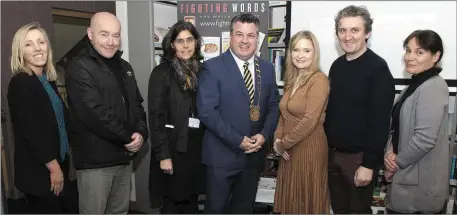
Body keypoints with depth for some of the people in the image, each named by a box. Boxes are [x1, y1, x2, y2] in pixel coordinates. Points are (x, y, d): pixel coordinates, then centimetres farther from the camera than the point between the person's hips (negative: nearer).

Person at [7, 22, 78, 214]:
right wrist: (54, 167, -16)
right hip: (38, 172, -7)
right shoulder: (20, 83, -14)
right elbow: (31, 131, -20)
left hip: (59, 166, 8)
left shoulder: (49, 81, 10)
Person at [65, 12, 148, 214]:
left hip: (124, 157, 7)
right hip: (95, 161, -7)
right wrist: (129, 137, -13)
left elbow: (137, 104, 14)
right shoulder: (79, 67, -11)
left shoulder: (124, 67, 14)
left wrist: (141, 132, -5)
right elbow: (95, 113, -21)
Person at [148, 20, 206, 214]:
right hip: (173, 147, -4)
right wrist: (163, 154, -14)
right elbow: (156, 116, -10)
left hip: (197, 146, 5)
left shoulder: (201, 71, 8)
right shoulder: (161, 73, -7)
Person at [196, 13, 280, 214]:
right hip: (222, 154, -4)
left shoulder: (267, 68, 6)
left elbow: (274, 106, 8)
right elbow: (206, 110, -16)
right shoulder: (212, 67, -10)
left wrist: (264, 134, -9)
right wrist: (237, 140, -18)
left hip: (254, 154, 5)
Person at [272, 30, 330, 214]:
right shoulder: (292, 79, 10)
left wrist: (283, 144, -11)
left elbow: (309, 121, -21)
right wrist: (277, 139, -4)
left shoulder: (319, 80, -15)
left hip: (309, 149, -7)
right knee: (290, 200, 17)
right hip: (289, 150, 7)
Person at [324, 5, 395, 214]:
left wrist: (369, 163, -19)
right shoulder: (337, 66, 6)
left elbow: (380, 121, -17)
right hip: (333, 153, 6)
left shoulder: (378, 68, -14)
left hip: (359, 156, -6)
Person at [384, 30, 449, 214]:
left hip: (420, 183, -8)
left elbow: (425, 139, -26)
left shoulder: (433, 88, -20)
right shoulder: (416, 84, 9)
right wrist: (391, 152, -4)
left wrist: (397, 162, -13)